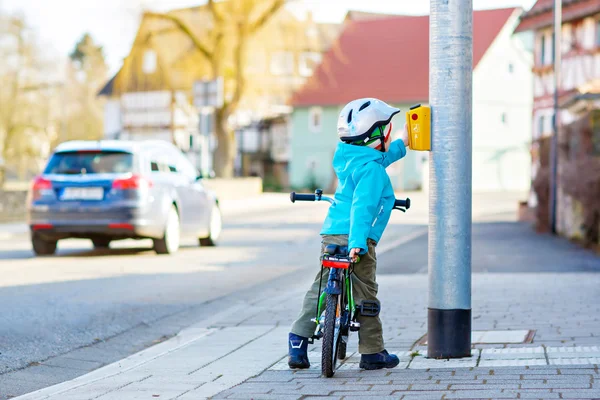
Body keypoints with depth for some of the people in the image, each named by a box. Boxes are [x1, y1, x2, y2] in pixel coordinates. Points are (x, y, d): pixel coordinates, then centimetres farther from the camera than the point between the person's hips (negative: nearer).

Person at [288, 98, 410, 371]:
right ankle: (372, 353, 9)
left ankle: (298, 345, 6)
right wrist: (358, 243, -32)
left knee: (320, 287, 11)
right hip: (354, 238, -8)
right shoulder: (371, 169, -11)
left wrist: (401, 145, 47)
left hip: (330, 234, 8)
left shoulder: (348, 159, 17)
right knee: (365, 295, 2)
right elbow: (362, 206, -23)